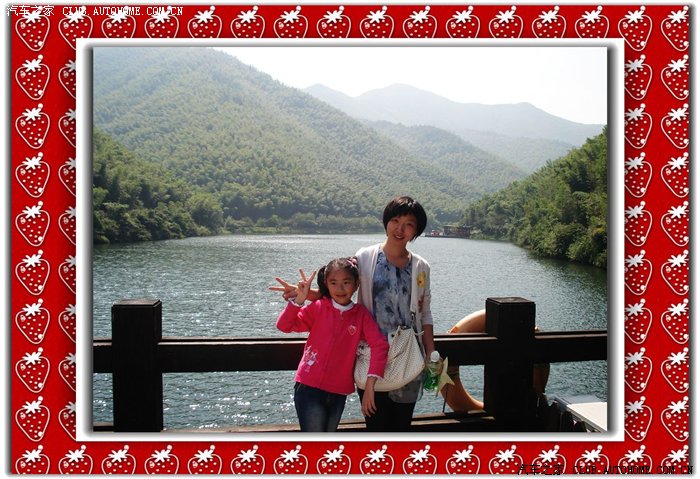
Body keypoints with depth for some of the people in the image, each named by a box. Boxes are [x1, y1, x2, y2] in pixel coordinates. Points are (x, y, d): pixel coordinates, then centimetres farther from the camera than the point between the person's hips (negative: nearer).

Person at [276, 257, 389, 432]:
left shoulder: (361, 314, -2)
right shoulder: (318, 308, -4)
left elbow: (380, 345, -12)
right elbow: (284, 325, -7)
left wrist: (370, 385, -20)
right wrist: (299, 300, -21)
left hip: (338, 393, 3)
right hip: (310, 389, -3)